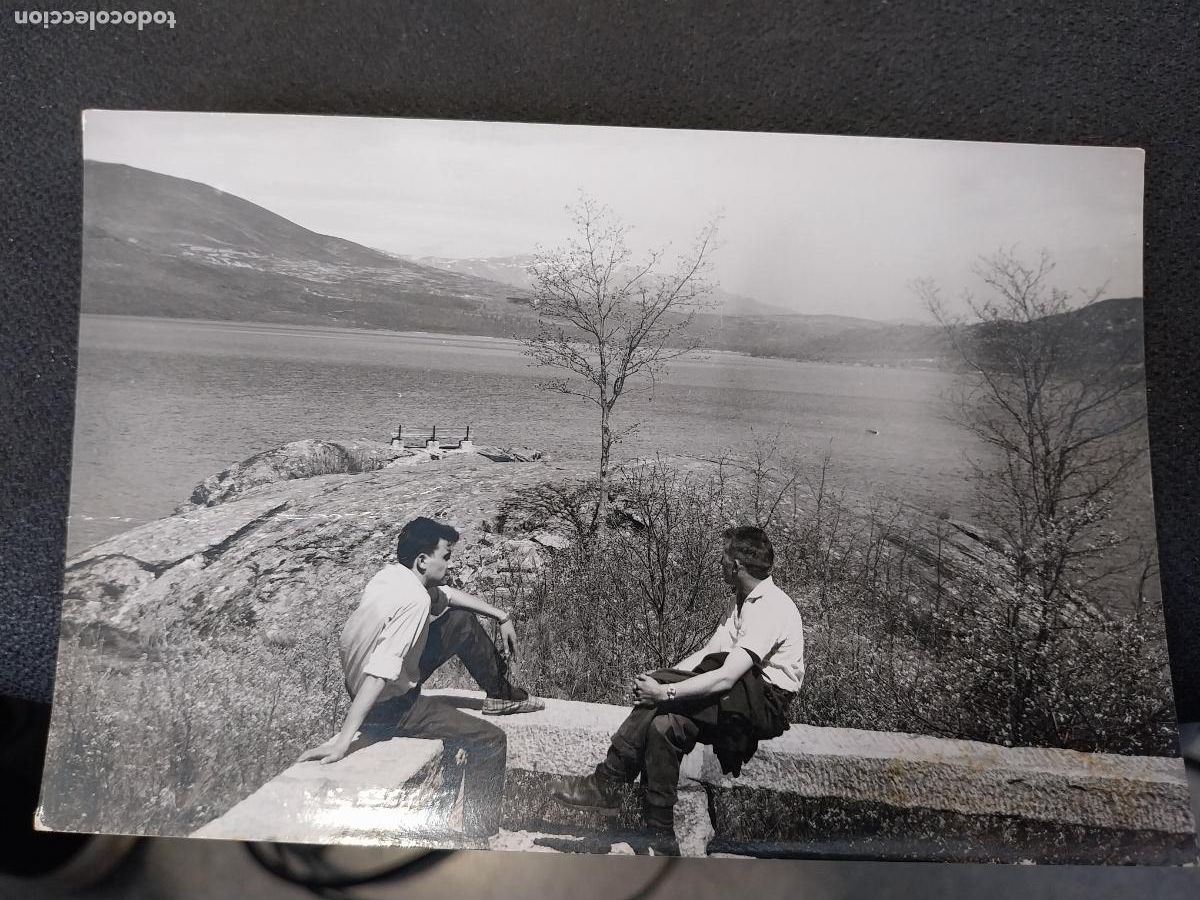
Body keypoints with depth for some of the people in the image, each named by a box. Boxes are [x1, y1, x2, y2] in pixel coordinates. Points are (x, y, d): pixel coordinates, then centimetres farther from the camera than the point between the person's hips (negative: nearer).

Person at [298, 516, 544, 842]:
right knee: (490, 741, -4)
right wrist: (343, 739, -38)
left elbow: (447, 594, 15)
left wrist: (502, 616, 18)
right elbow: (380, 673, -37)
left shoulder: (392, 573, -3)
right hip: (387, 708, -9)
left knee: (463, 621, 14)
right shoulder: (414, 600, -31)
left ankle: (500, 693, 31)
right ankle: (480, 835, 3)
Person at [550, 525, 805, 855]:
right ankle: (661, 838, -12)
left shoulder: (770, 610, -19)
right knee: (664, 724, -16)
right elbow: (706, 653, 9)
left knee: (661, 704, -24)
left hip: (766, 703, -8)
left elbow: (725, 678, -27)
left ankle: (608, 782, -12)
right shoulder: (743, 600, 14)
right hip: (739, 698, 8)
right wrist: (658, 684, -5)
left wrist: (664, 691, -25)